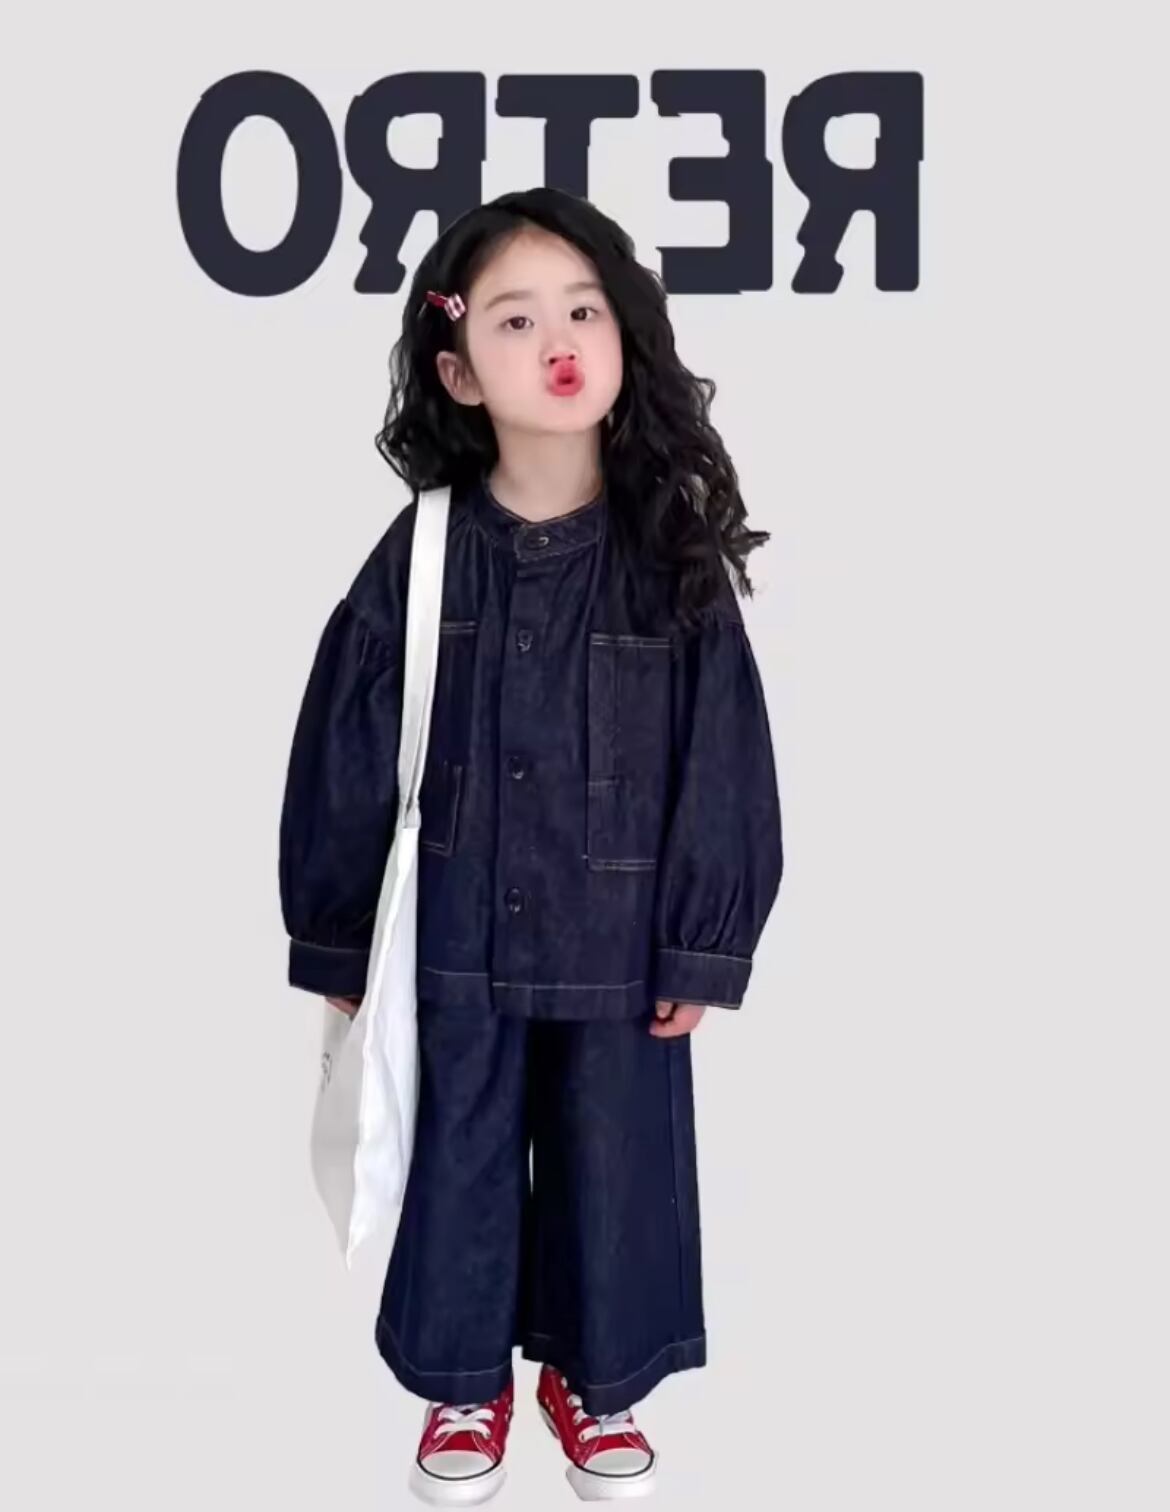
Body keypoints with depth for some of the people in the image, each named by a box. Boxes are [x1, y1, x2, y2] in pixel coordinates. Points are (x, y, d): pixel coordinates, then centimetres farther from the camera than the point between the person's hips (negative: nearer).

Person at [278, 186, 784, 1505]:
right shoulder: (421, 553, -8)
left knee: (615, 1167, 14)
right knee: (457, 1165, 14)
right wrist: (335, 937, 1)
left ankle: (595, 1377, 39)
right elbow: (345, 752, -2)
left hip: (619, 943, 0)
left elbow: (722, 756, -4)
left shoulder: (674, 555, -8)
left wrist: (705, 946, -4)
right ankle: (464, 1383, 37)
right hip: (453, 940, 0)